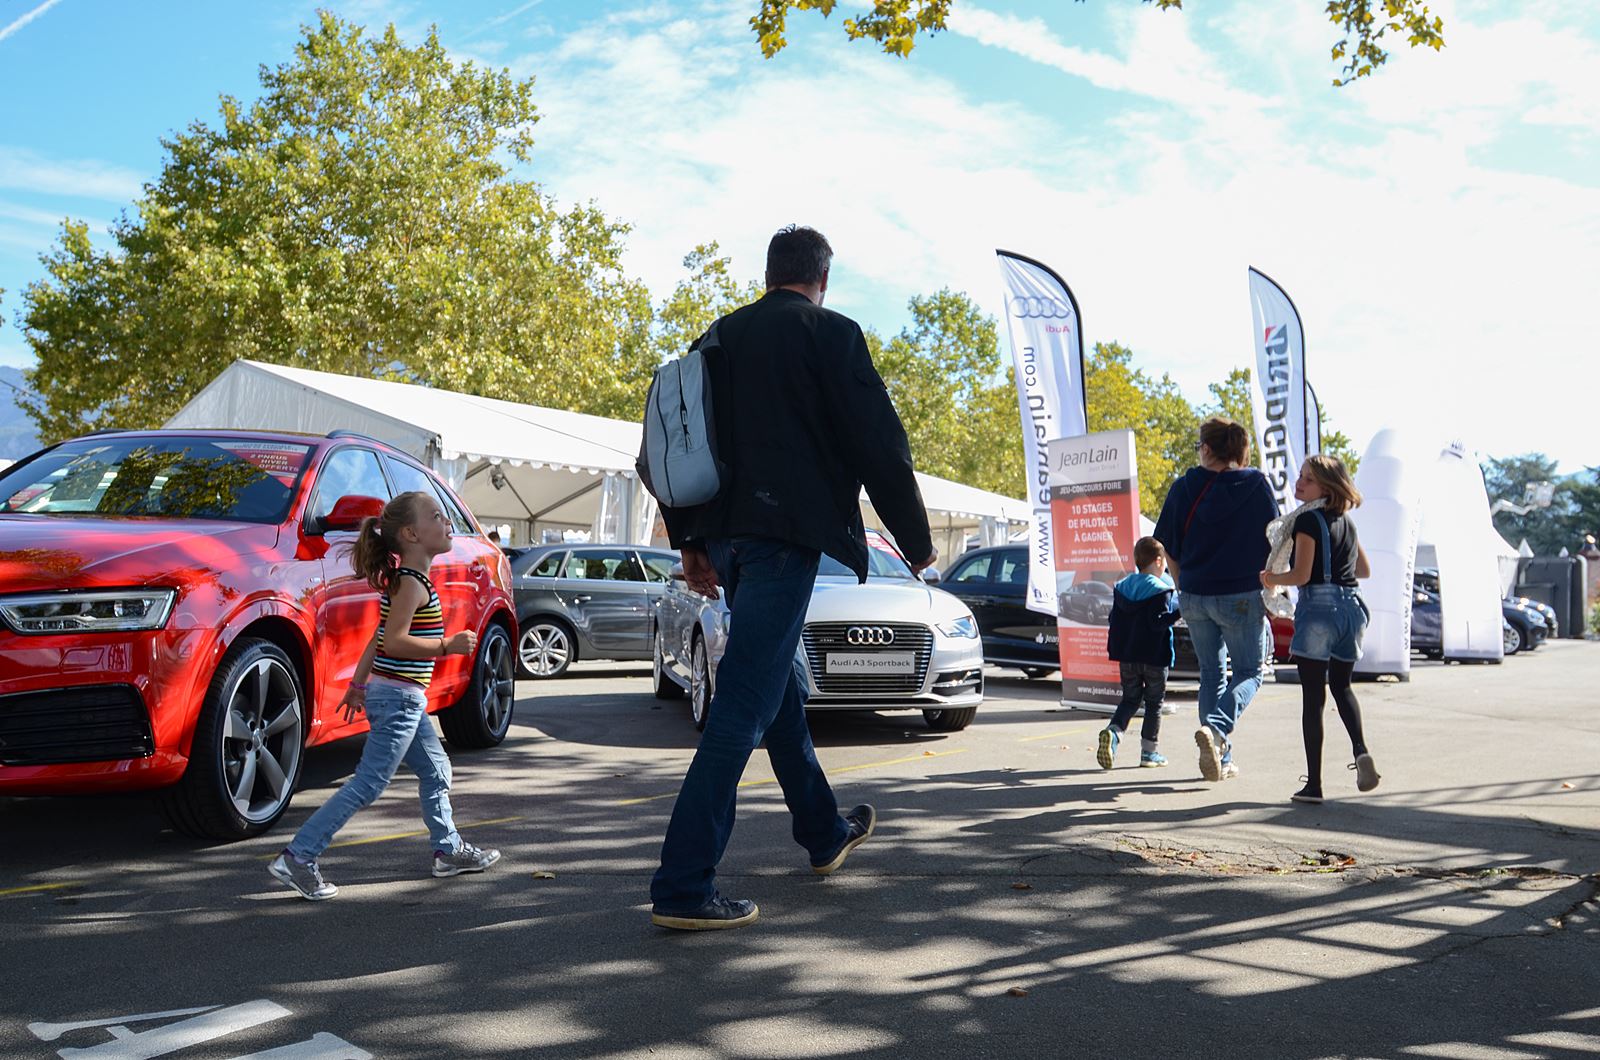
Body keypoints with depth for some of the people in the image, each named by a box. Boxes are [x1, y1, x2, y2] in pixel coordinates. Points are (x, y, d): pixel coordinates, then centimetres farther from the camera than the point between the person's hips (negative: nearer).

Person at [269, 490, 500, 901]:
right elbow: (393, 641, -26)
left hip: (402, 698, 10)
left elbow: (380, 639, 16)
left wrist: (358, 686, 19)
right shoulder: (412, 583, -17)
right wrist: (448, 645, -26)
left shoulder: (404, 581, 12)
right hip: (398, 698, -10)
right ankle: (298, 858, 0)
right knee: (367, 785, -5)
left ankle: (448, 850, 30)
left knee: (436, 772, 18)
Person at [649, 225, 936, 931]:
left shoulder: (722, 336, 16)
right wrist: (917, 541, 2)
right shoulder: (829, 333, -3)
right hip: (785, 534, -8)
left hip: (725, 535, 8)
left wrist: (690, 541, 21)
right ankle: (683, 887, -8)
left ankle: (825, 834, 37)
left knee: (782, 689, 20)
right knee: (745, 704, -8)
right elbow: (877, 442, -7)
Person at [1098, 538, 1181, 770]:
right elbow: (1158, 622, -21)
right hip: (1154, 656, -5)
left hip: (1127, 656, 5)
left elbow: (1115, 620, 11)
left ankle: (1113, 731, -12)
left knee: (1130, 699, 14)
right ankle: (1149, 752, 10)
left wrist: (1114, 648, 20)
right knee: (1154, 703, 7)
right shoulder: (1161, 590, -11)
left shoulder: (1122, 587, 8)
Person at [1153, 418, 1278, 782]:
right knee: (1249, 672, 12)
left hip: (1194, 597, 3)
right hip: (1242, 596, -2)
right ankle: (1216, 729, -15)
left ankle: (1221, 760, 16)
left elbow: (1169, 548, 4)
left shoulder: (1184, 487, 1)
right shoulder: (1256, 484, -3)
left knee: (1212, 674, 15)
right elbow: (1274, 542, -2)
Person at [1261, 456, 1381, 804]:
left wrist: (1270, 578, 3)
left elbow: (1300, 575, -14)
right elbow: (1364, 570, 22)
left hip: (1318, 608, -7)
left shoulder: (1307, 520, -9)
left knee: (1313, 696, -2)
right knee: (1341, 685, 21)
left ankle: (1313, 784, -1)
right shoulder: (1347, 520, 14)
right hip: (1351, 606, 7)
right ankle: (1360, 750, -4)